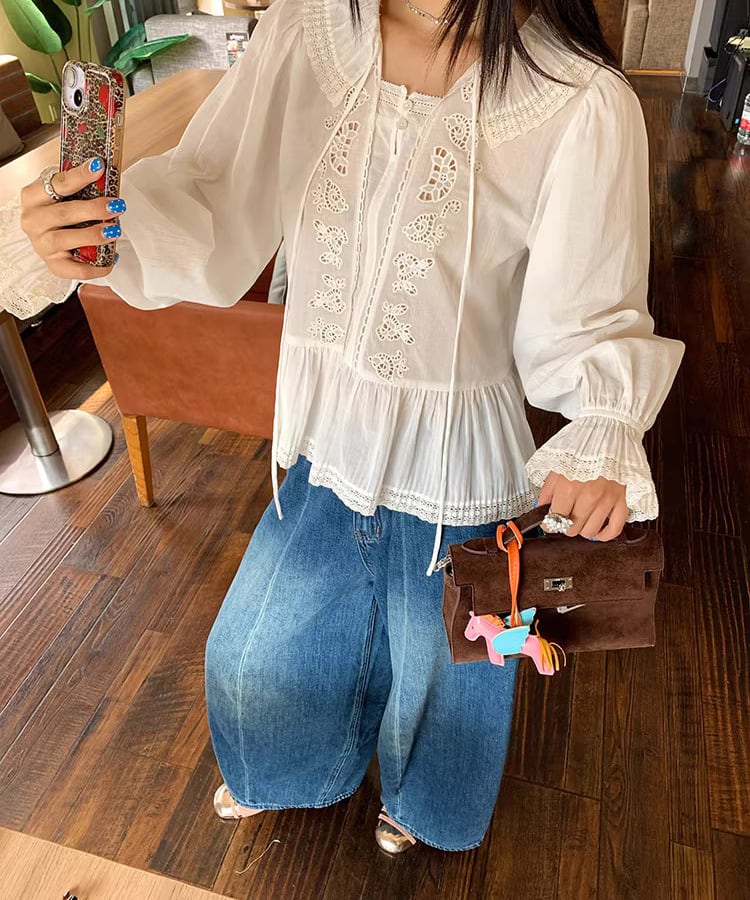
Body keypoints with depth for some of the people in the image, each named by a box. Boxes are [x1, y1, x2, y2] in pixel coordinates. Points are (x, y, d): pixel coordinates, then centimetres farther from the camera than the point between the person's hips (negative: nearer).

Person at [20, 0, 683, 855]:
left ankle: (417, 795, 67)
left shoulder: (582, 104, -21)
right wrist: (113, 227, -31)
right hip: (329, 444, 4)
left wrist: (603, 432, -33)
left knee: (439, 662, 25)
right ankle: (279, 770, 66)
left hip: (453, 465, -3)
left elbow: (587, 319, -14)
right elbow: (213, 199, -11)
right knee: (257, 646, 25)